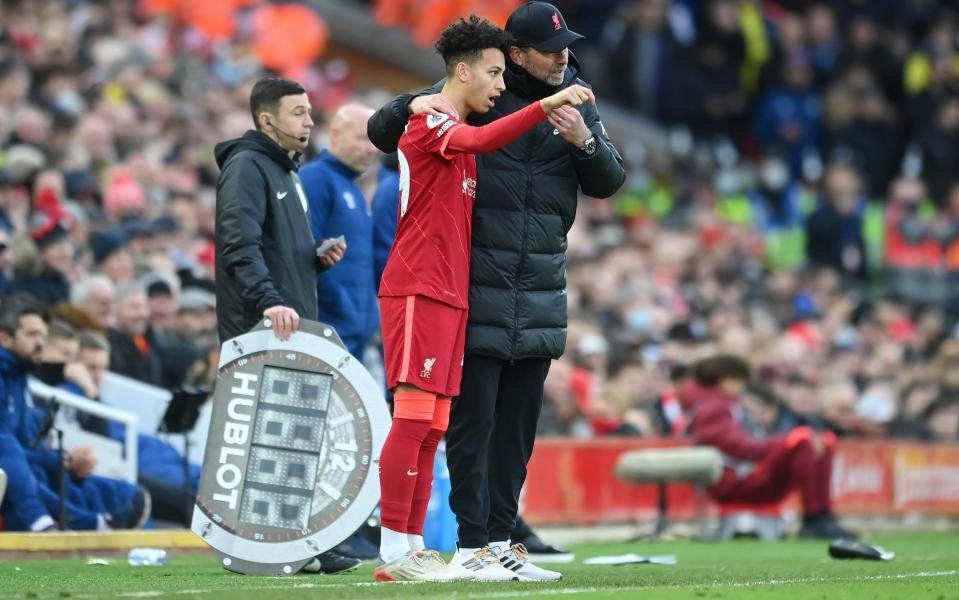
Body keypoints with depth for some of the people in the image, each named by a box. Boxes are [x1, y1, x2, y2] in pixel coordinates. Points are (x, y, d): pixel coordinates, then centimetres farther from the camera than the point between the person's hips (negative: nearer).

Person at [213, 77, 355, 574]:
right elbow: (239, 244, -22)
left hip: (294, 327, 10)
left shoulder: (287, 171, 24)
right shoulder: (247, 166, -8)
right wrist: (268, 300, -34)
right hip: (257, 330, -10)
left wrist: (320, 257, 11)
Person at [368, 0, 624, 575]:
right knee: (473, 416, -6)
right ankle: (472, 543, -3)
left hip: (542, 291, 5)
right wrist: (413, 105, -24)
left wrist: (585, 141, -13)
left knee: (520, 422, 9)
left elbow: (609, 182, 7)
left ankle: (501, 537, 17)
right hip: (477, 288, -5)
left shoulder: (577, 102, 9)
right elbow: (382, 132, -2)